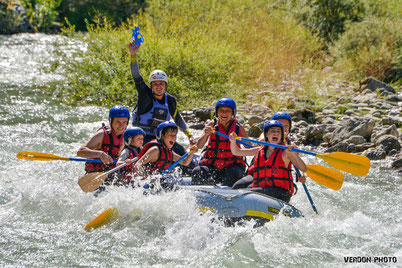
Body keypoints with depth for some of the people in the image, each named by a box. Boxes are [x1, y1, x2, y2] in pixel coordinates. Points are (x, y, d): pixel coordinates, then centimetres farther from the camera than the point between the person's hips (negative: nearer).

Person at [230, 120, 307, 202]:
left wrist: (294, 155, -23)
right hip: (259, 190, 5)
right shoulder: (259, 151, 16)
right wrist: (233, 140, -1)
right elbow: (236, 152, 19)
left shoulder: (285, 152, 2)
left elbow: (304, 169, -6)